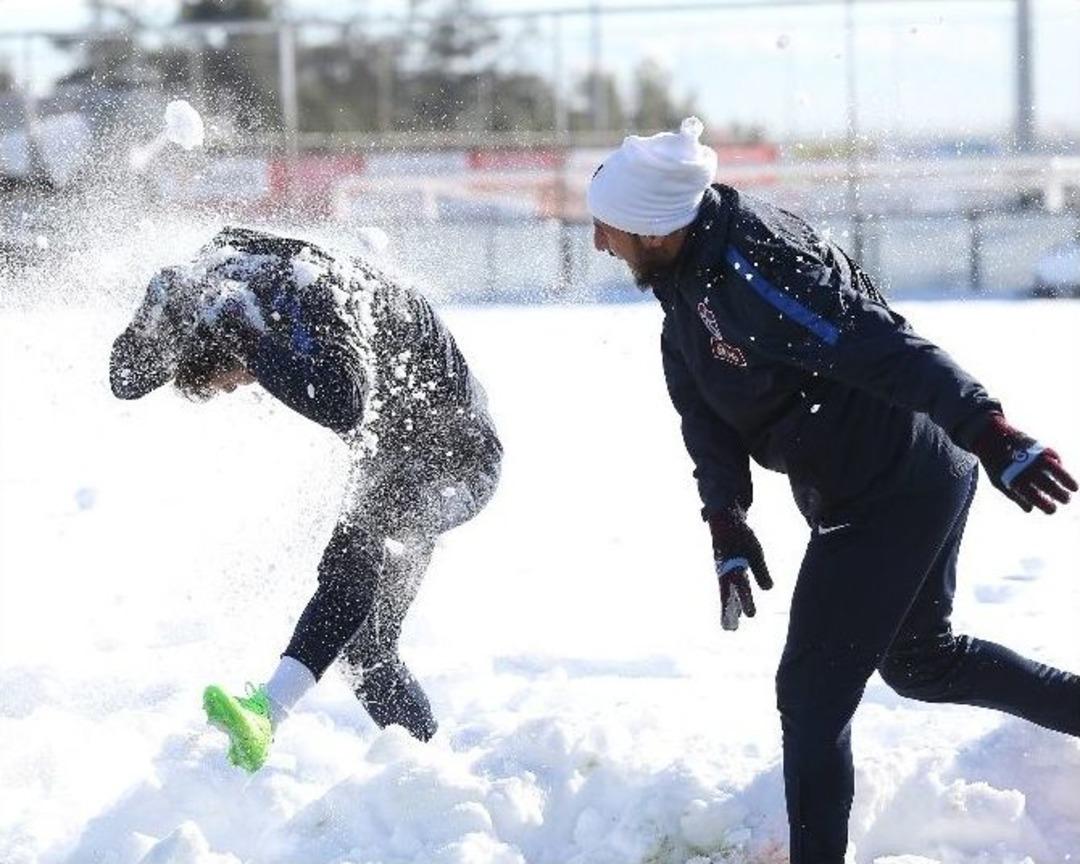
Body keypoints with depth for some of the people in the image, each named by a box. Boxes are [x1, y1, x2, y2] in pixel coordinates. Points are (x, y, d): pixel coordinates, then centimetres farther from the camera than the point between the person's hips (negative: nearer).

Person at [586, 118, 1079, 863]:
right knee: (920, 659, 27)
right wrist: (726, 522, -10)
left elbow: (883, 348, -37)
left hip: (894, 492, -11)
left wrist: (991, 434, -43)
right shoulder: (686, 277, 1)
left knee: (814, 691, -5)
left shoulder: (754, 268, -30)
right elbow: (706, 413, 1)